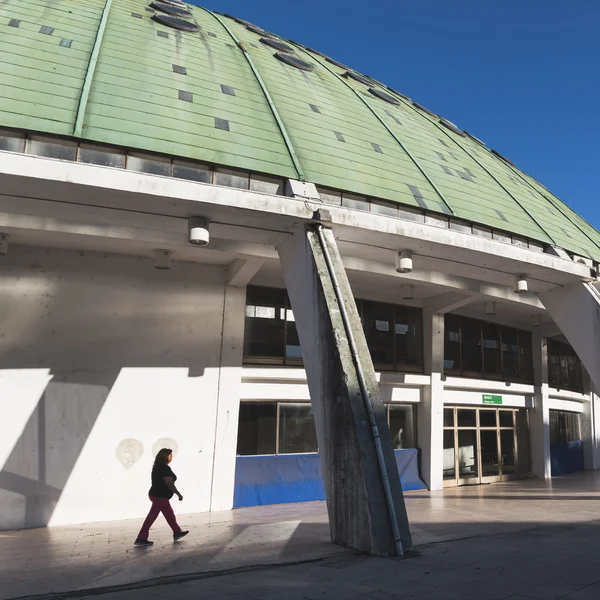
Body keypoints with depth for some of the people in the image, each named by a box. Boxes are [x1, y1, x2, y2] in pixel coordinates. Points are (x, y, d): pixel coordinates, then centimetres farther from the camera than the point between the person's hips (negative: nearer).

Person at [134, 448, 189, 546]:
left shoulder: (158, 466, 11)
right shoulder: (165, 468, -20)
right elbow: (169, 484, -22)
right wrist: (179, 494, -14)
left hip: (157, 494, 10)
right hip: (160, 496, -10)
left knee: (170, 515, 17)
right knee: (152, 517, -4)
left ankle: (177, 533, 26)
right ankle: (141, 539, 1)